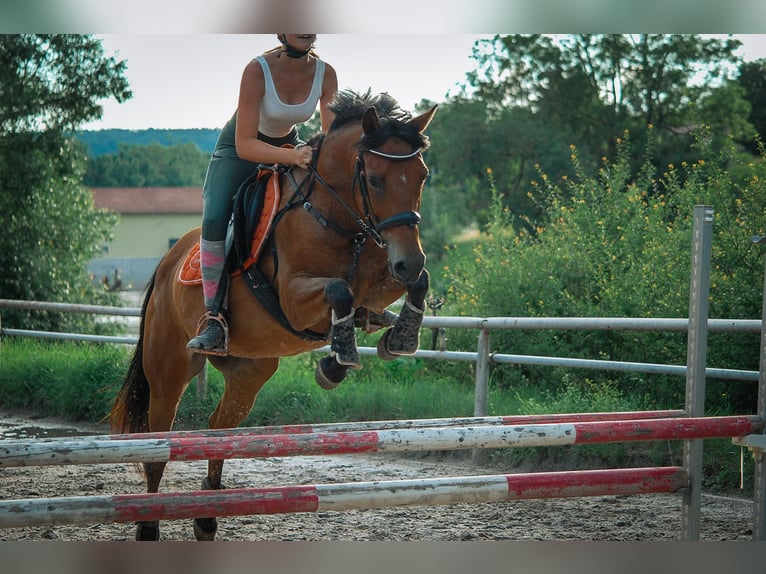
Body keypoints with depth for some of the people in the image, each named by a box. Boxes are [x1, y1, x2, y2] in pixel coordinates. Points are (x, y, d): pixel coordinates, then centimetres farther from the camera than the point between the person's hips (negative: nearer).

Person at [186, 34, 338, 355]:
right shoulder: (258, 70, -31)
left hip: (288, 145, 4)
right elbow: (245, 145, -33)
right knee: (214, 219, -26)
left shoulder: (325, 74, -19)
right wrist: (293, 156, -47)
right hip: (240, 148, -4)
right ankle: (213, 320, -24)